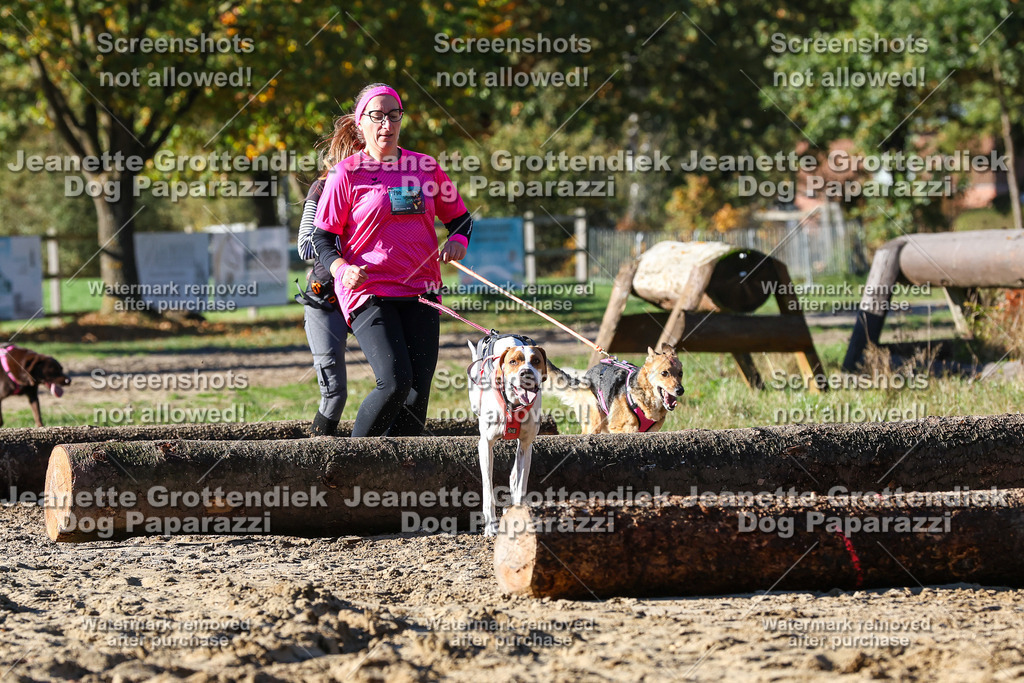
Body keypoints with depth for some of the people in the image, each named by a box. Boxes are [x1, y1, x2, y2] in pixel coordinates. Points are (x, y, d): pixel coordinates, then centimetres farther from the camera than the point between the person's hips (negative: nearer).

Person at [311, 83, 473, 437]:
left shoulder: (426, 168, 11)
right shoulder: (347, 174, 0)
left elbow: (459, 217, 21)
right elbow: (322, 237, 1)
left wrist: (458, 241, -2)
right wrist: (343, 270, -19)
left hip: (420, 289, 4)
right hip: (368, 293, -4)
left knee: (419, 388, -4)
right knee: (395, 381, -20)